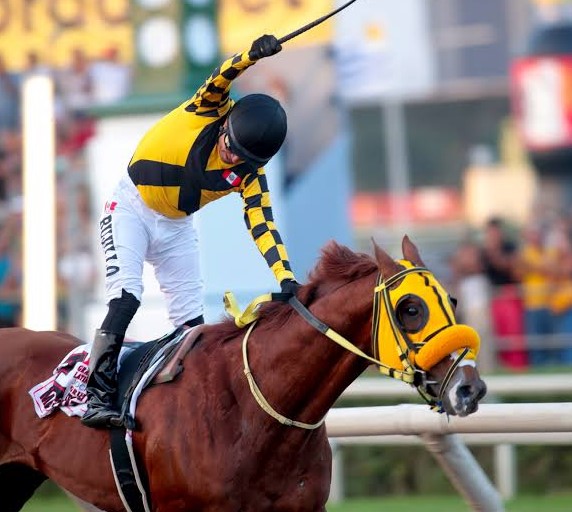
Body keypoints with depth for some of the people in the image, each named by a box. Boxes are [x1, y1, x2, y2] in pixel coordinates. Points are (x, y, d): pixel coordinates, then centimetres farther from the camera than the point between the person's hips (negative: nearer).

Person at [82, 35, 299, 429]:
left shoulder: (250, 173, -13)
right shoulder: (210, 109, -21)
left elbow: (262, 224, -16)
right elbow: (223, 76, -40)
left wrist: (285, 277, -29)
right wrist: (252, 55, -61)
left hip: (177, 227, 4)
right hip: (131, 207, -4)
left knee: (191, 319, 1)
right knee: (125, 297, -20)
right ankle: (98, 395, -24)